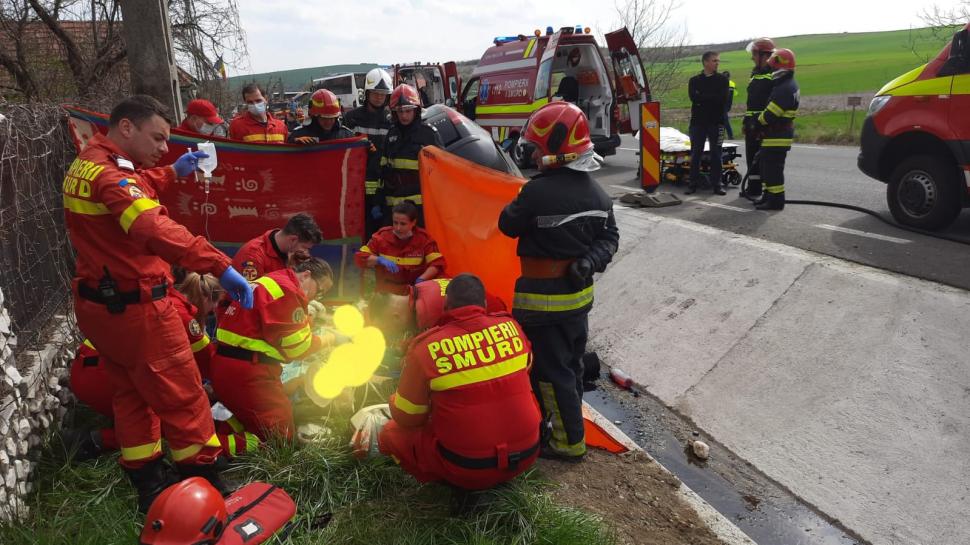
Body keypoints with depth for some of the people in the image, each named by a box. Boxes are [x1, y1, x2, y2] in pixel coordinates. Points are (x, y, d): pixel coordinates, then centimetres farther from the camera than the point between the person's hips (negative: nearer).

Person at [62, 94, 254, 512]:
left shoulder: (86, 164, 8)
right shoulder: (110, 172, -24)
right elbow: (155, 230, -41)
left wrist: (172, 172, 17)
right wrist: (220, 266, -48)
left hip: (97, 304, 10)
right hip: (133, 306, -10)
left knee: (131, 391, 20)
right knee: (180, 395, 2)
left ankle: (148, 485, 31)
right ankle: (204, 484, 15)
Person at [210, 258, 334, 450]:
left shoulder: (270, 282, 18)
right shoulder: (286, 289, -14)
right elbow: (297, 347, -11)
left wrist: (307, 316, 7)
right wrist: (328, 340, 4)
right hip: (247, 371, -10)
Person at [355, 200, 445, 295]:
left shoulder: (424, 238, -5)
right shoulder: (382, 236, -4)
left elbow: (438, 263, -10)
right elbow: (359, 257, -4)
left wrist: (422, 279, -26)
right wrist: (379, 260, -22)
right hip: (385, 290, 2)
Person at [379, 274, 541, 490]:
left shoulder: (426, 349, -14)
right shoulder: (510, 326, -5)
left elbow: (407, 418, -3)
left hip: (467, 468, -3)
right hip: (525, 456, 3)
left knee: (390, 434, 15)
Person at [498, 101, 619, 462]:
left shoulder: (538, 192, -23)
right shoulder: (596, 193, 3)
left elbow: (508, 225, -10)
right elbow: (609, 237, 8)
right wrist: (591, 261, -5)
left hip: (544, 300, -8)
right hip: (581, 293, 8)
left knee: (551, 371, 4)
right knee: (571, 362, 21)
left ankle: (570, 442, 14)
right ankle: (565, 421, 38)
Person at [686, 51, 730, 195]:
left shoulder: (722, 79, 6)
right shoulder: (695, 81, 8)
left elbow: (722, 98, -11)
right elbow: (693, 97, -10)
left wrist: (703, 98, -11)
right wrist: (712, 97, -11)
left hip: (716, 122, -1)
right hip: (698, 122, 1)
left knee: (716, 155, 1)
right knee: (695, 154, 2)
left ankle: (716, 184, 7)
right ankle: (693, 183, 9)